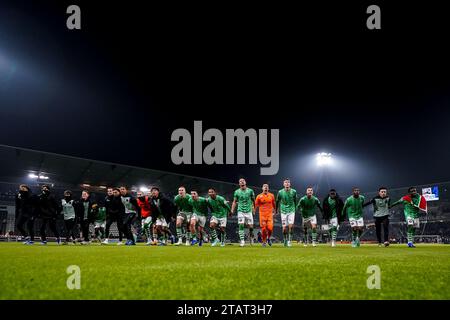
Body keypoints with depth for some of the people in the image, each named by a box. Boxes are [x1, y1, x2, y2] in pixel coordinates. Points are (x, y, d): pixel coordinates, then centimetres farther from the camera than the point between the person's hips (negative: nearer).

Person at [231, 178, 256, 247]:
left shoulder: (250, 191, 2)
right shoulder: (237, 192, 3)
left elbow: (253, 201, 11)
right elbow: (234, 202, 8)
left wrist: (253, 209, 9)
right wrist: (232, 210, -3)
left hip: (249, 211, 0)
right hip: (240, 211, 0)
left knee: (250, 227, -3)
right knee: (241, 225, -10)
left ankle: (251, 236, 27)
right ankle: (242, 241, -3)